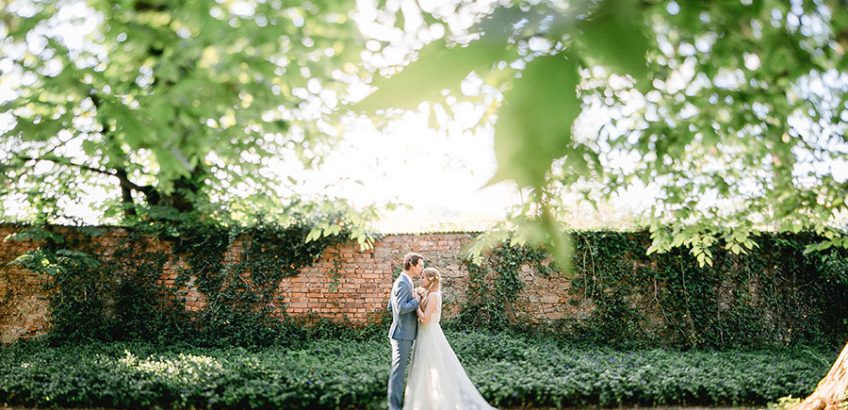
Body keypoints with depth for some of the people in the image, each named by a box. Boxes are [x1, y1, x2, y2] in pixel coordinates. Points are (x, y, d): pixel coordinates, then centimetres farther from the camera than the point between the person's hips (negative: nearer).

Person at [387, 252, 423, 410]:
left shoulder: (402, 282, 15)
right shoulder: (403, 283, -17)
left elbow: (390, 307, 20)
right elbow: (401, 308, -27)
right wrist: (417, 300, -13)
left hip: (404, 333, 10)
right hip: (402, 334, -10)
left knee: (399, 370, 16)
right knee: (398, 371, -4)